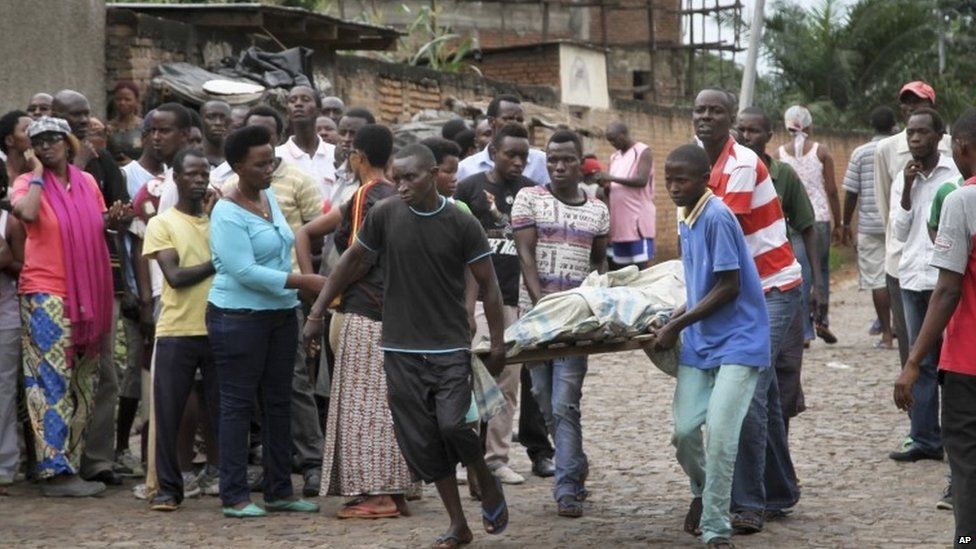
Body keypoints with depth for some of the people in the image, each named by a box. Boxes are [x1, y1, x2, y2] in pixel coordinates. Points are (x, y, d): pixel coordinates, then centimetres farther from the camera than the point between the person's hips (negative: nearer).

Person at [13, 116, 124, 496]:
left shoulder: (87, 182, 12)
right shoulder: (28, 183, -3)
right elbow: (26, 212, -25)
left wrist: (113, 219, 3)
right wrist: (38, 173, -11)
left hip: (87, 294, 6)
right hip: (46, 294, -6)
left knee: (82, 386, 9)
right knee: (52, 382, -8)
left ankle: (71, 462, 17)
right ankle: (56, 471, -7)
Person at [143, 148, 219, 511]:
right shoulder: (162, 224, 2)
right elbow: (175, 276, -9)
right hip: (176, 331, -2)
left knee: (224, 411, 4)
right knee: (168, 413, 0)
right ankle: (168, 487, 9)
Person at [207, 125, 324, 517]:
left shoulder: (270, 198, 10)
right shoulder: (227, 214, -15)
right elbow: (245, 271, -22)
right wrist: (304, 282, -22)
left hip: (280, 314, 8)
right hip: (238, 318, -8)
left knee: (278, 402, 10)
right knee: (238, 404, -2)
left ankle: (279, 490, 17)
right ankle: (234, 496, 2)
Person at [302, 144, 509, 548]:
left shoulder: (461, 224, -7)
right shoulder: (384, 215, -3)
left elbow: (488, 284, -1)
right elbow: (352, 262, 9)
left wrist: (498, 343, -5)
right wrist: (317, 313, 9)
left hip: (450, 347, -2)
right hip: (401, 349, 2)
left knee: (453, 424, -19)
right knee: (421, 442, 3)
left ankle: (488, 486, 11)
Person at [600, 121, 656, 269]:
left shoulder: (643, 152, -2)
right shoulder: (614, 157, 19)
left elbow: (642, 180, -15)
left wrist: (612, 178, -17)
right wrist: (603, 184, -5)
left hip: (638, 219, -8)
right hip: (619, 221, 8)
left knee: (642, 266, -9)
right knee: (621, 267, 6)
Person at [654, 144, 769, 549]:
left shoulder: (717, 217, -17)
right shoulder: (686, 219, 8)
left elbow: (729, 287, -18)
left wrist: (678, 325, -14)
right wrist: (678, 317, 4)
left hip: (738, 341, -7)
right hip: (700, 342, 7)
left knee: (720, 435, -12)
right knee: (684, 430, 3)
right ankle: (702, 492, 32)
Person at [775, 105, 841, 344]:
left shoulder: (779, 154, 2)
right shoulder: (821, 151, -1)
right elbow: (832, 190, -1)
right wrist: (838, 223, 7)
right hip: (819, 217, -1)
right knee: (822, 270, 14)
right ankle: (821, 319, 1)